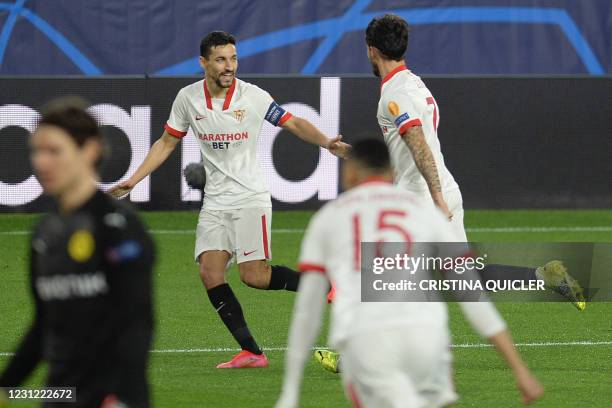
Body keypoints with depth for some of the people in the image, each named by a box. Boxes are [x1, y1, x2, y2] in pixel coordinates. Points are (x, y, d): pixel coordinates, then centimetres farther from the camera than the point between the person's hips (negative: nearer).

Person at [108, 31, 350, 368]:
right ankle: (251, 352, -8)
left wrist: (326, 142, -18)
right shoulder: (188, 99, 0)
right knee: (210, 272, -12)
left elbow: (294, 124, 0)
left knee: (254, 276, -14)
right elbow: (167, 143, 13)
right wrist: (132, 180, 7)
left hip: (250, 198, -4)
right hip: (215, 201, 4)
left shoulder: (253, 97, -9)